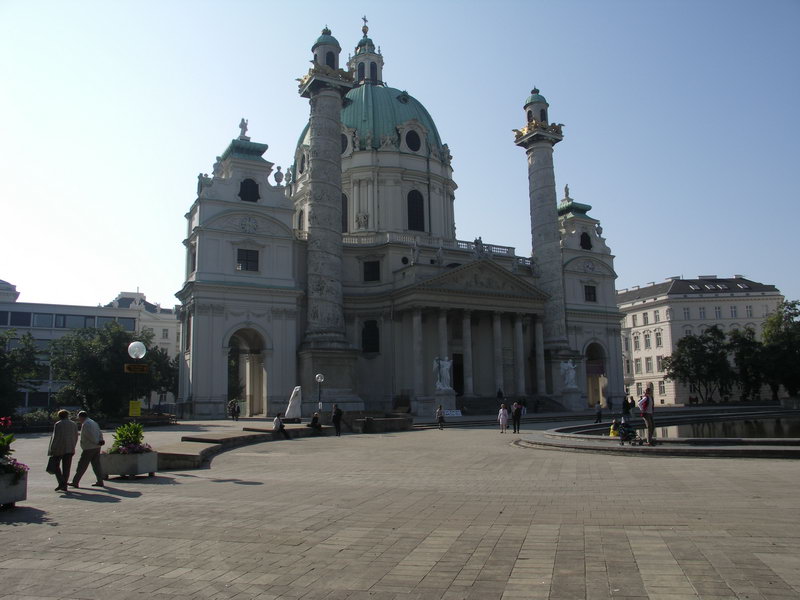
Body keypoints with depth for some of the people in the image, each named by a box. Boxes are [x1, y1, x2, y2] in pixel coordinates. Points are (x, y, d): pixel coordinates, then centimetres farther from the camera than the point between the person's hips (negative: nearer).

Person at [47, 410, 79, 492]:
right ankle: (64, 486, 8)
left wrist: (52, 449, -6)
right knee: (66, 467, 8)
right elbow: (76, 437, 9)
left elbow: (55, 437, -11)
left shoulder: (58, 424, -5)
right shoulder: (74, 424, 10)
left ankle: (61, 482, -8)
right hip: (70, 449, 5)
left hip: (59, 448, -5)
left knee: (56, 465, 7)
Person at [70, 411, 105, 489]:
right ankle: (100, 481, 9)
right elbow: (100, 433, 14)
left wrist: (97, 442, -10)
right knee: (96, 464, 9)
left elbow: (91, 436, -19)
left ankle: (75, 482, 7)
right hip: (97, 447, 8)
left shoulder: (85, 424, -12)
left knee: (82, 465, 0)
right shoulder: (94, 422, 17)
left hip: (88, 448, -8)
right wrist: (100, 441, 3)